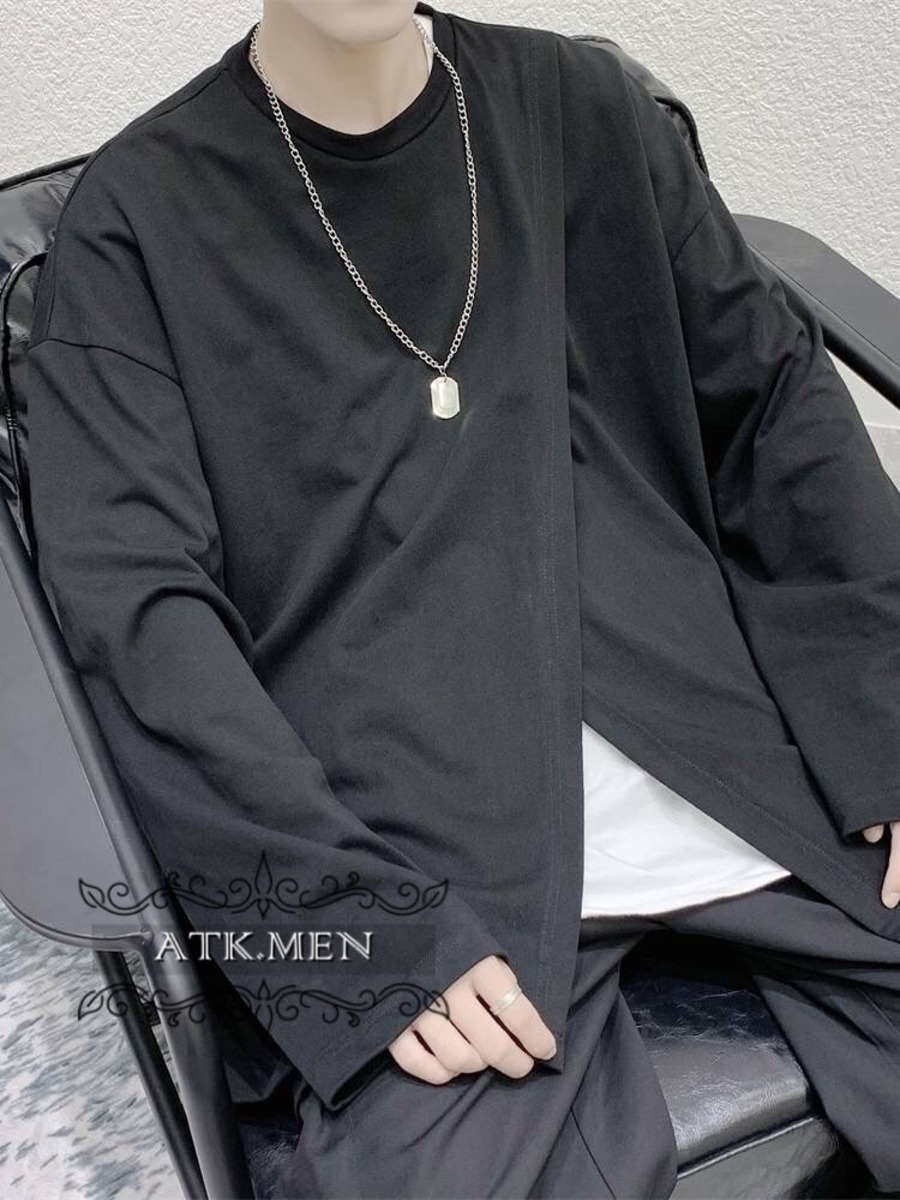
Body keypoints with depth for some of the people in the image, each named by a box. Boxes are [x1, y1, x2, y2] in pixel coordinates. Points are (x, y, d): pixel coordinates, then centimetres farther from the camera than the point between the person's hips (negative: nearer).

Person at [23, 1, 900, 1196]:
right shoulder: (142, 211, 2)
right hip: (424, 836, -3)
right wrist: (361, 914, -18)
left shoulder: (582, 105, 12)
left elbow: (775, 388, 11)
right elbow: (138, 600, -6)